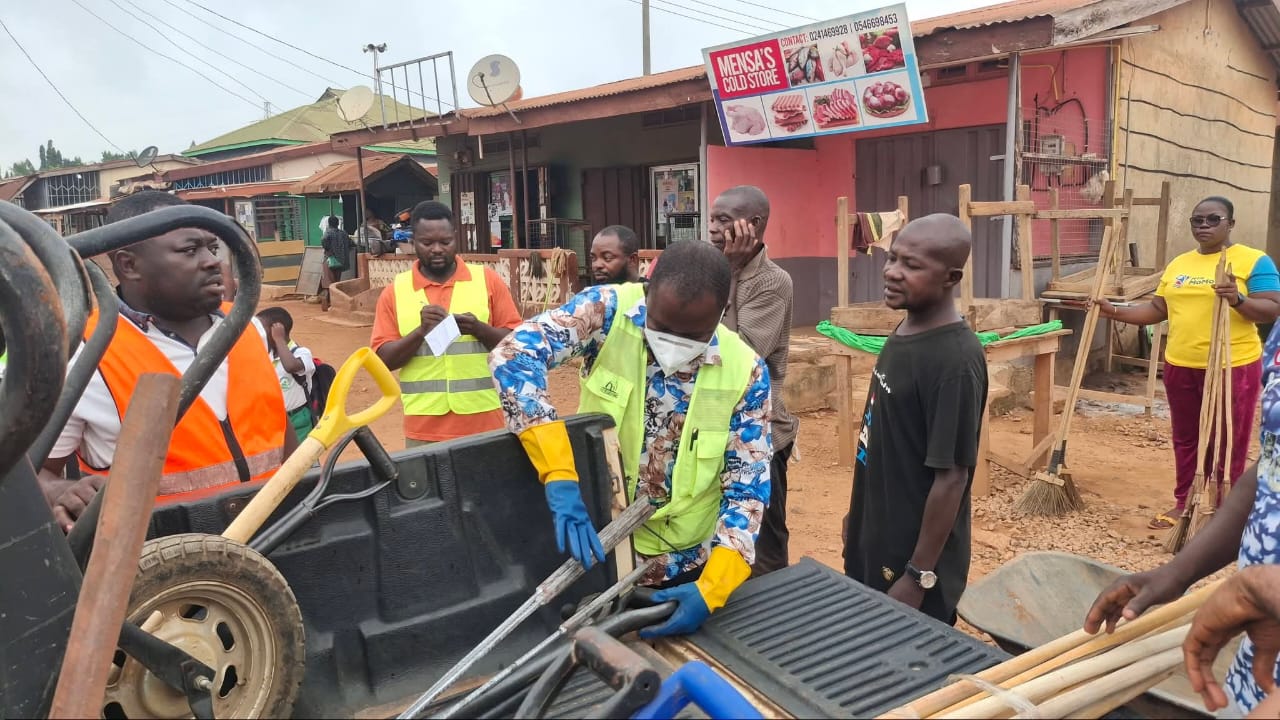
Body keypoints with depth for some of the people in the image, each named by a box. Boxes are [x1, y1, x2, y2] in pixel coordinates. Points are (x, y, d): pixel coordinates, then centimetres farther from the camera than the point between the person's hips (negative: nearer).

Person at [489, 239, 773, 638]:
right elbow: (512, 356, -29)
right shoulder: (610, 310, -18)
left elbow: (747, 486, -11)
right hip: (593, 548, 0)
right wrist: (560, 479, -37)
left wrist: (711, 590, -24)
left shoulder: (744, 371, -15)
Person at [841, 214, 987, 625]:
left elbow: (951, 477, -22)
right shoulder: (902, 336, 2)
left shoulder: (955, 361, -24)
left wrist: (919, 575, -18)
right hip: (874, 543, 8)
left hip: (913, 555, -8)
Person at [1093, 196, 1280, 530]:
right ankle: (1183, 504, 26)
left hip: (1233, 366, -5)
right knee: (1185, 440, 14)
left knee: (1228, 443, 4)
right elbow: (1157, 309, 13)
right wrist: (1114, 312, 3)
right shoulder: (1178, 264, 11)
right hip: (1181, 366, 6)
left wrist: (1238, 300, -28)